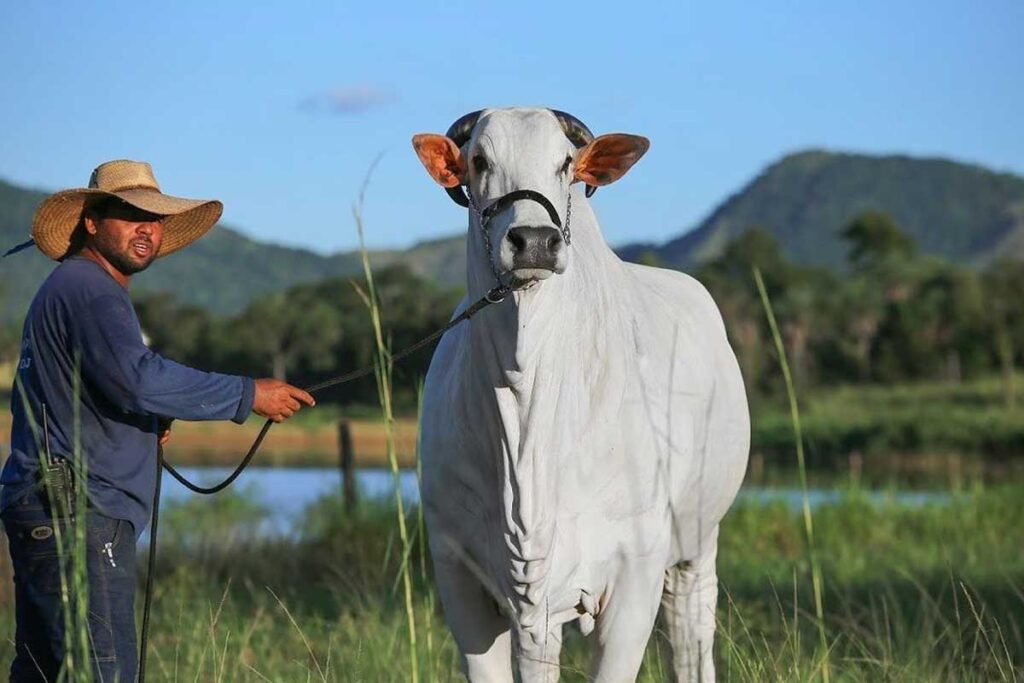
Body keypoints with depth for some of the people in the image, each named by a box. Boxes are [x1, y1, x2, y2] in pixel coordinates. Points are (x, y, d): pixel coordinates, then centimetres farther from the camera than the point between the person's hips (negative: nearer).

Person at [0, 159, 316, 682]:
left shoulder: (71, 287, 23)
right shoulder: (89, 290, -11)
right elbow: (138, 379, -26)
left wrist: (145, 426, 13)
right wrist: (249, 396, -20)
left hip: (47, 507, 11)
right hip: (73, 510, -11)